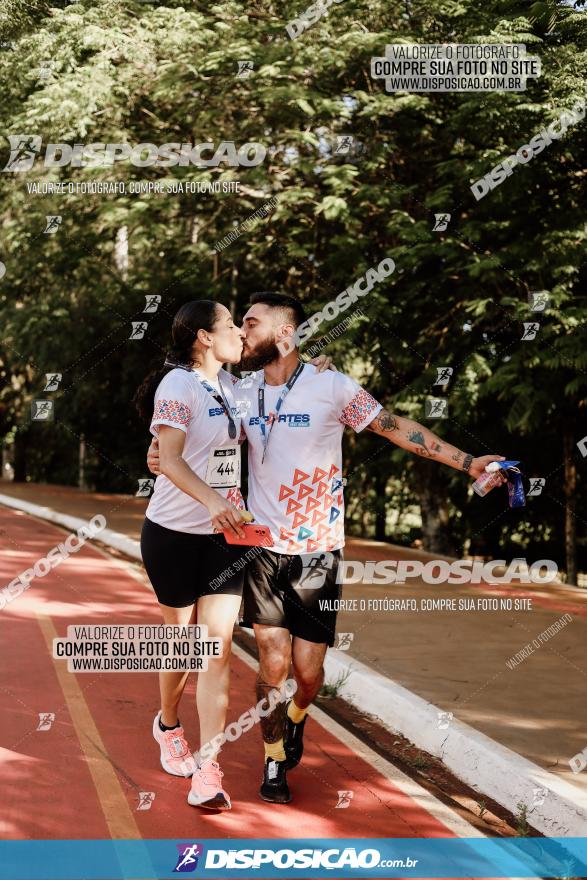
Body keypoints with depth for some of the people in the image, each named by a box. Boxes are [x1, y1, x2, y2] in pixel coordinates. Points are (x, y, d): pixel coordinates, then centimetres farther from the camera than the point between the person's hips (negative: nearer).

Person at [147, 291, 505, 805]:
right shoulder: (242, 394, 4)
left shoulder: (333, 387, -8)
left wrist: (467, 462, -9)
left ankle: (296, 720, 35)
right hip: (264, 549, 2)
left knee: (308, 670, 0)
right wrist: (163, 456, -6)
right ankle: (274, 763, 16)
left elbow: (397, 428, -4)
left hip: (318, 552, -2)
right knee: (273, 663, -5)